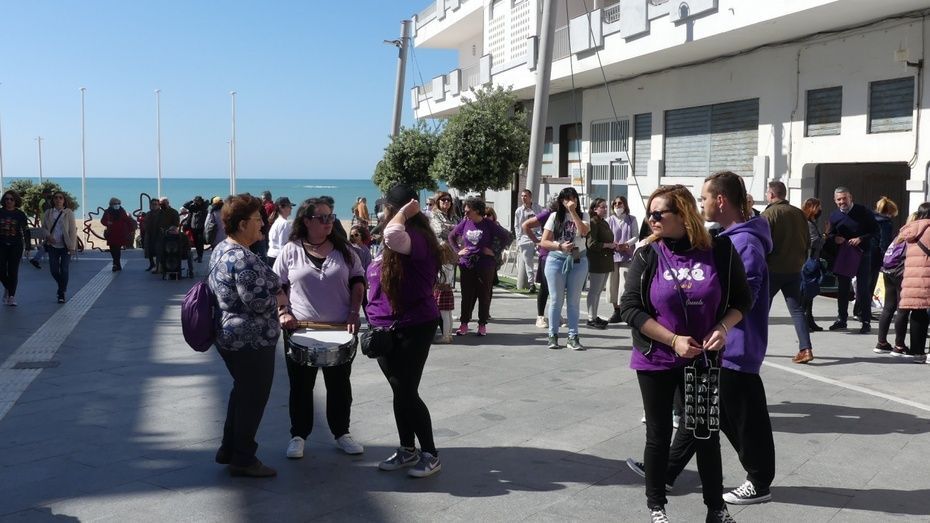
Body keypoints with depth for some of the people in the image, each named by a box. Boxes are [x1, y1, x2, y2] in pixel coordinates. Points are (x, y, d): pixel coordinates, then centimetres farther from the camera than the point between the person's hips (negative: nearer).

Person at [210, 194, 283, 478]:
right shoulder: (243, 259, -25)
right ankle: (243, 459, 18)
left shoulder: (221, 250, 8)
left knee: (241, 392, 23)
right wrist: (279, 298, -8)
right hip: (252, 340, -10)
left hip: (228, 335, 10)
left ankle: (228, 450, 33)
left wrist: (272, 294, 15)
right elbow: (258, 302, -28)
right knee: (254, 398, 5)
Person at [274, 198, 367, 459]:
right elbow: (276, 286, 4)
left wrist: (354, 313, -3)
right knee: (301, 386, 8)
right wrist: (283, 313, -10)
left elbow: (357, 281, 7)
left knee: (340, 385, 12)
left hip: (340, 330, 2)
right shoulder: (291, 251, -2)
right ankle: (298, 435, 22)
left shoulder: (343, 249, 3)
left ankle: (341, 432, 27)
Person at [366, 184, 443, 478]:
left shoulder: (417, 238, -20)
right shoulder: (398, 242, 11)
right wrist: (374, 320, 17)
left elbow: (393, 234, -44)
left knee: (407, 392, -3)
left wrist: (405, 211, -25)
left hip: (413, 328, -9)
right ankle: (407, 450, 28)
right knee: (400, 391, 15)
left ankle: (430, 455, 12)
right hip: (389, 328, 9)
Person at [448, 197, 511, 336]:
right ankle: (464, 324, 15)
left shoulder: (489, 224, -8)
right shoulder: (465, 223, 2)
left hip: (485, 265, -3)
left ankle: (482, 325, 16)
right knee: (467, 295, 6)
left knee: (484, 295, 5)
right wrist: (457, 251, 7)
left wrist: (494, 251, -6)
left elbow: (506, 237, -3)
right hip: (467, 264, 3)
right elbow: (451, 236, 16)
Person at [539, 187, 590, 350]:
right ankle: (553, 335, 11)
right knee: (556, 299, 3)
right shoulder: (554, 216, 2)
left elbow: (583, 232, -17)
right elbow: (544, 242, -1)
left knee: (574, 300, 4)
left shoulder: (582, 216, 5)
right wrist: (560, 246, -16)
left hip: (578, 261, 1)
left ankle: (573, 337, 8)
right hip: (557, 260, -1)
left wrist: (573, 212, -16)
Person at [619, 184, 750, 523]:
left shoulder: (720, 251, -8)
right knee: (659, 435, 9)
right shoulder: (647, 256, -9)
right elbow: (629, 307, -12)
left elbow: (741, 299, 3)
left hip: (703, 359, 1)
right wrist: (674, 340, -19)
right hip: (656, 361, 0)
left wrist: (723, 327, -16)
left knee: (707, 434, 11)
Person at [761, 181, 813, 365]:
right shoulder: (799, 214, 7)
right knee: (797, 309, 7)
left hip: (772, 269, -5)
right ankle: (806, 349, -2)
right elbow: (807, 242, 13)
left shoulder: (768, 214, -11)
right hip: (794, 270, 5)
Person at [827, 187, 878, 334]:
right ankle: (841, 320, 20)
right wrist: (835, 239, -9)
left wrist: (861, 239, -19)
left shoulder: (863, 212, -7)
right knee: (842, 288, 10)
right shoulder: (834, 215, 6)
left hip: (862, 255, -4)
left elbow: (875, 230, -5)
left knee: (863, 288, -3)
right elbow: (830, 235, 14)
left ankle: (866, 322, 4)